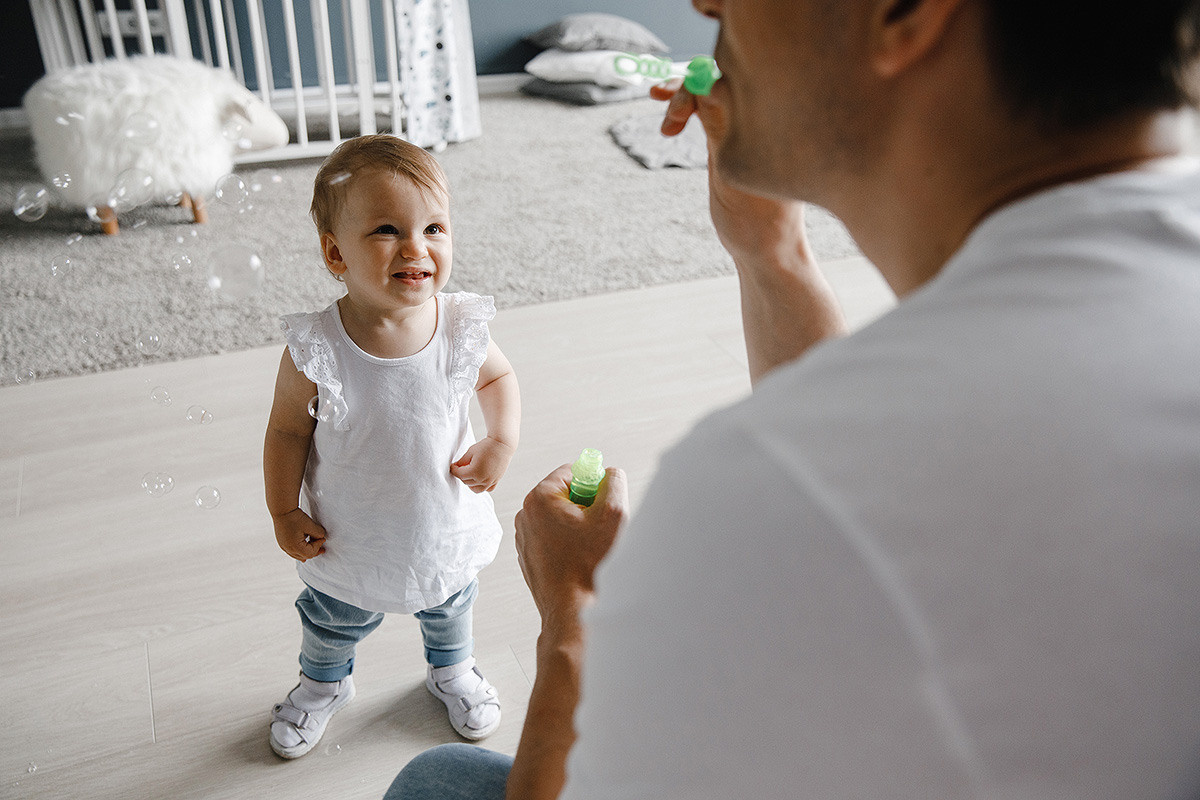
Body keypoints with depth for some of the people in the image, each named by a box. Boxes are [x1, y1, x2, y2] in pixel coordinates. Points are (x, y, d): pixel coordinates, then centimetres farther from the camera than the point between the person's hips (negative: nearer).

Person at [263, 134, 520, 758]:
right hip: (348, 542, -1)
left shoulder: (461, 327, -23)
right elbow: (287, 430, -13)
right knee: (332, 624, 27)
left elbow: (498, 377, -2)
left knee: (450, 612, 30)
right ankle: (323, 683, 61)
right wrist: (284, 513, -9)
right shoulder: (314, 350, -29)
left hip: (445, 529, 2)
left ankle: (452, 671, 63)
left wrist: (502, 442, -15)